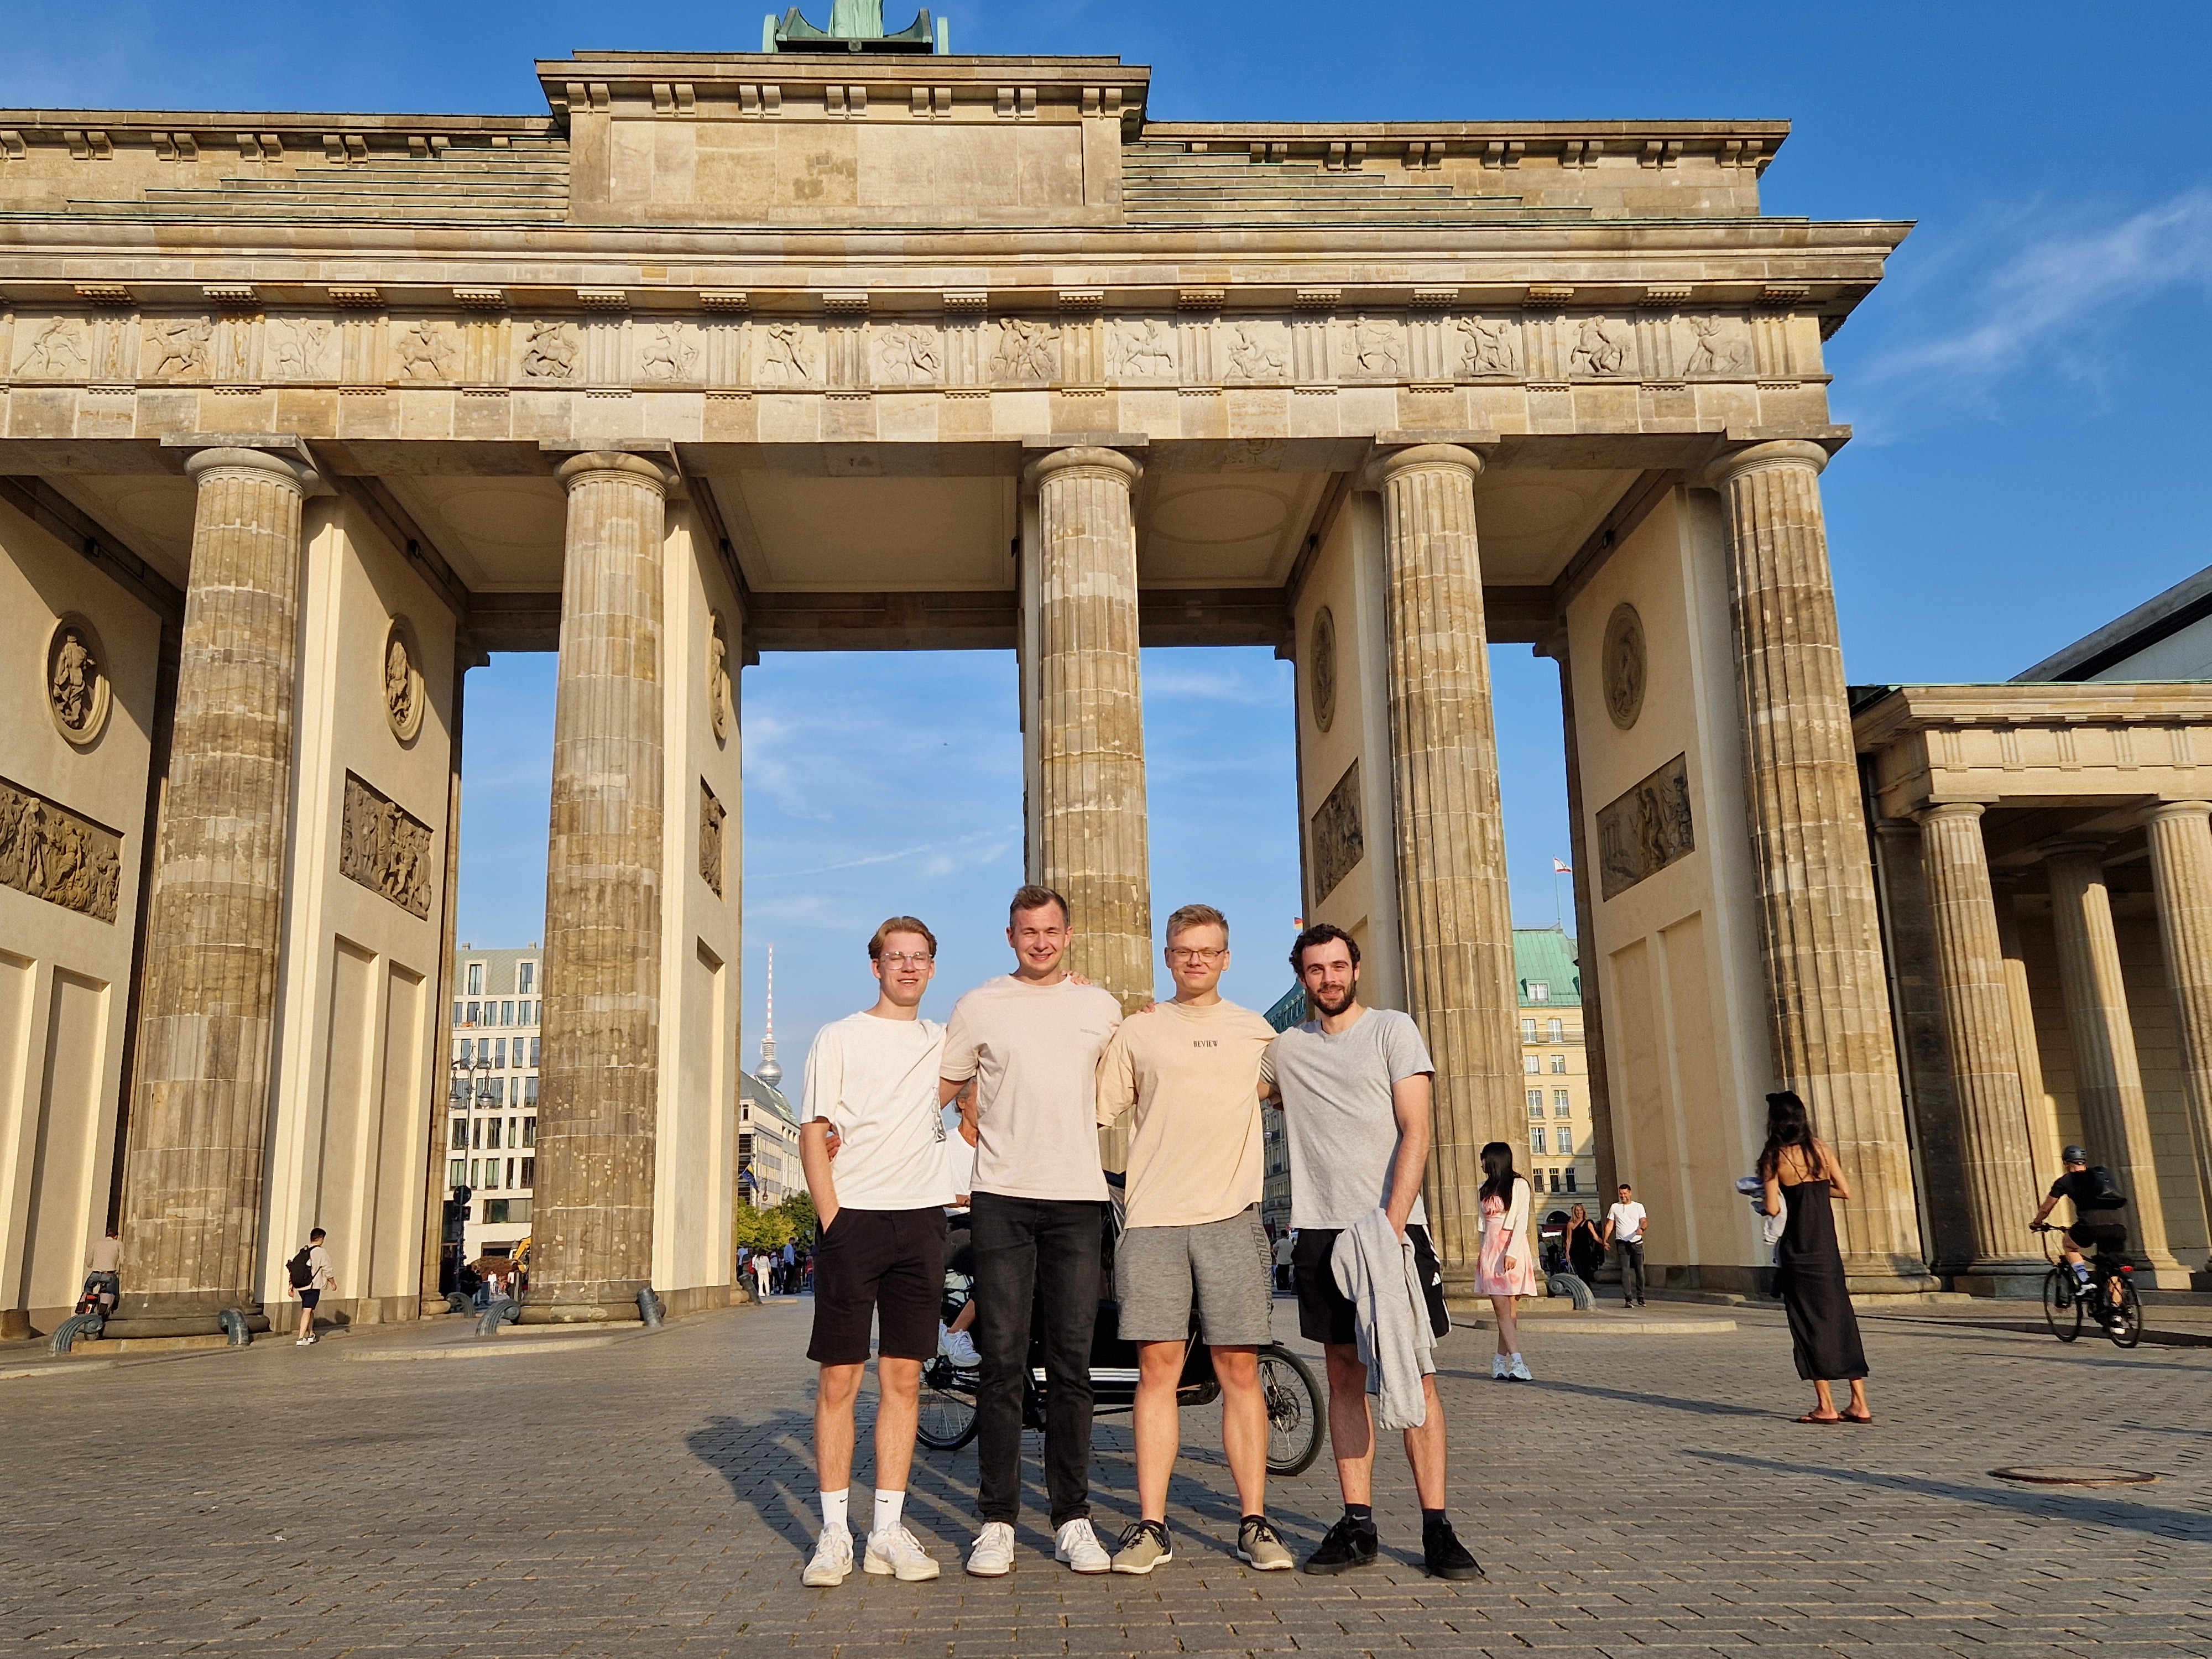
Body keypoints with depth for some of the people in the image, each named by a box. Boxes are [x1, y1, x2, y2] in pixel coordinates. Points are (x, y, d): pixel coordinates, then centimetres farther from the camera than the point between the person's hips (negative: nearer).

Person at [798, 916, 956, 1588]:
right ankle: (834, 1532, 7)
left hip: (922, 1218, 3)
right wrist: (833, 1221, -9)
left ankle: (888, 1530, 11)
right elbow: (813, 1136, 0)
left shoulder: (946, 1042, 15)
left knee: (903, 1377, 4)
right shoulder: (838, 1038, 5)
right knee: (839, 1377, -1)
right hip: (853, 1217, -3)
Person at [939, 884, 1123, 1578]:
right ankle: (997, 1521, 8)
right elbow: (936, 1091, 11)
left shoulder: (1102, 1009, 12)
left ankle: (1073, 1520, 12)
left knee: (1072, 1365, 4)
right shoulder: (980, 1006, 6)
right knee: (1002, 1364, -1)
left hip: (1078, 1198, 2)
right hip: (1002, 1199, -1)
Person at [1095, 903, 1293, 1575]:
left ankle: (1253, 1522, 9)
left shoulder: (1256, 1032, 14)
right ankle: (1150, 1526, 5)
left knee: (1240, 1370, 1)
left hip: (1232, 1218, 1)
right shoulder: (1136, 1032, 11)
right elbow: (1094, 1113, 11)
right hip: (1153, 1219, -1)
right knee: (1157, 1368, -1)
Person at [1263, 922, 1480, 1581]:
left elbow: (1416, 1132, -6)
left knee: (1414, 1375, -4)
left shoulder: (1393, 1030, 1)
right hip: (1321, 1230, 4)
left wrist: (1392, 1225, -17)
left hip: (1392, 1225, -3)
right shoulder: (1285, 1048, 13)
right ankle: (1358, 1526, 10)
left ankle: (1436, 1528, 0)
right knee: (1345, 1376, 5)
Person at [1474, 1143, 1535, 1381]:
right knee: (1502, 1310, -8)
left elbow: (1521, 1221, -7)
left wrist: (1511, 1253, -17)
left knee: (1509, 1311, -4)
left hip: (1513, 1250, -4)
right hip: (1490, 1250, 4)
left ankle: (1500, 1362, 1)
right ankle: (1517, 1363, -15)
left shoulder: (1519, 1185, 0)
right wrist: (1485, 1252, 13)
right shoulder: (1485, 1189, 18)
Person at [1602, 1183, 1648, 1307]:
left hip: (1637, 1242, 1)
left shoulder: (1638, 1207, 9)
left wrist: (1642, 1229, -26)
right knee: (1625, 1270, -9)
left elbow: (1644, 1222, -3)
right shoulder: (1615, 1207, 10)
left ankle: (1640, 1298, 18)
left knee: (1639, 1270, 5)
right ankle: (1628, 1299, -10)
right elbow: (1610, 1225, 9)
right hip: (1622, 1243, -1)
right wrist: (1605, 1240, 0)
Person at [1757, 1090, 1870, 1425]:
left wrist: (1761, 1198, 8)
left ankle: (1825, 1406, 3)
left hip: (1797, 1253, -4)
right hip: (1827, 1250, 4)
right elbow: (1845, 1192, 4)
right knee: (1840, 1319, 9)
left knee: (1809, 1323, 2)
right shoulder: (1820, 1147, 3)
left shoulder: (1774, 1156, -9)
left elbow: (1772, 1208, -13)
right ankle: (1860, 1404, 10)